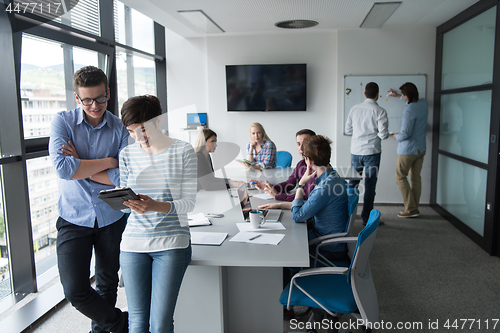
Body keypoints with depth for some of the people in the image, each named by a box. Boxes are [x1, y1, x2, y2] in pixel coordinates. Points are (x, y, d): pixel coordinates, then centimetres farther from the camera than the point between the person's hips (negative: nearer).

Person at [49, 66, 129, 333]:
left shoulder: (121, 129, -5)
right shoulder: (62, 121, -6)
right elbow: (62, 168, -21)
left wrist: (81, 167, -16)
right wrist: (108, 162, -15)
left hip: (112, 218, 1)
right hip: (74, 218, -1)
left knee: (108, 284, 17)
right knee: (75, 290, -6)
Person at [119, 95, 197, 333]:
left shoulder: (183, 152, -3)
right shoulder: (127, 154, 7)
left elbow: (189, 202, -6)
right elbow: (123, 200, 12)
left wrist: (155, 206, -24)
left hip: (171, 244, -3)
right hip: (133, 244, 3)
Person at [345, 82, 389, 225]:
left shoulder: (354, 109, 3)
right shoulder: (380, 111, -9)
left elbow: (348, 130, 8)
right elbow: (384, 134, -13)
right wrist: (374, 134, 7)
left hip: (355, 150, 4)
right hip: (372, 151, -4)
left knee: (352, 182, 16)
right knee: (369, 185, 5)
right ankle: (366, 217, 11)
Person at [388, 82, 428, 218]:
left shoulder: (409, 110, -24)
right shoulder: (423, 103, 2)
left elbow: (406, 133, -25)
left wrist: (397, 137, -4)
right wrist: (398, 96, 34)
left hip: (408, 149, -8)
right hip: (421, 149, 8)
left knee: (400, 177, 3)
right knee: (416, 178, 12)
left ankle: (411, 209, 1)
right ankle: (414, 209, 19)